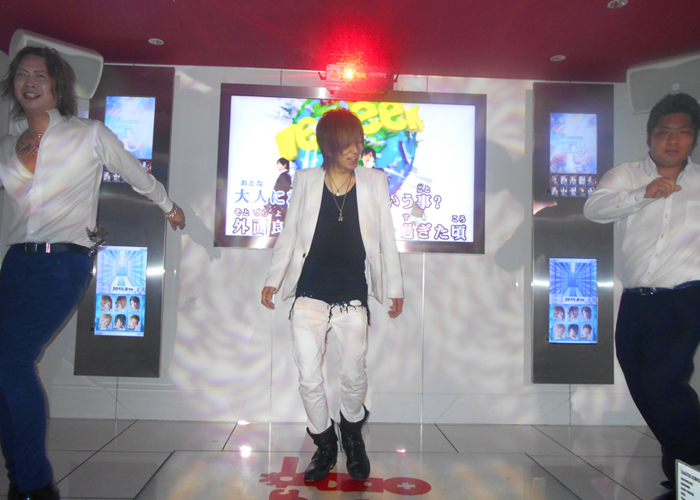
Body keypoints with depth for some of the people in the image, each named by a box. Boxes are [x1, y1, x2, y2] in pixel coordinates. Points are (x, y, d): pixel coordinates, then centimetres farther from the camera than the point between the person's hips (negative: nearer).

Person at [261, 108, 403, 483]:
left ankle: (352, 431, 38)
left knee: (353, 376, 6)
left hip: (353, 298, 0)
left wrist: (395, 287, 7)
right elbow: (289, 234, 10)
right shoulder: (306, 181, 2)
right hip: (309, 297, 0)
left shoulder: (374, 182, 3)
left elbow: (386, 239, 7)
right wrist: (273, 279, 8)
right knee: (309, 380, 2)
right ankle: (325, 444, 27)